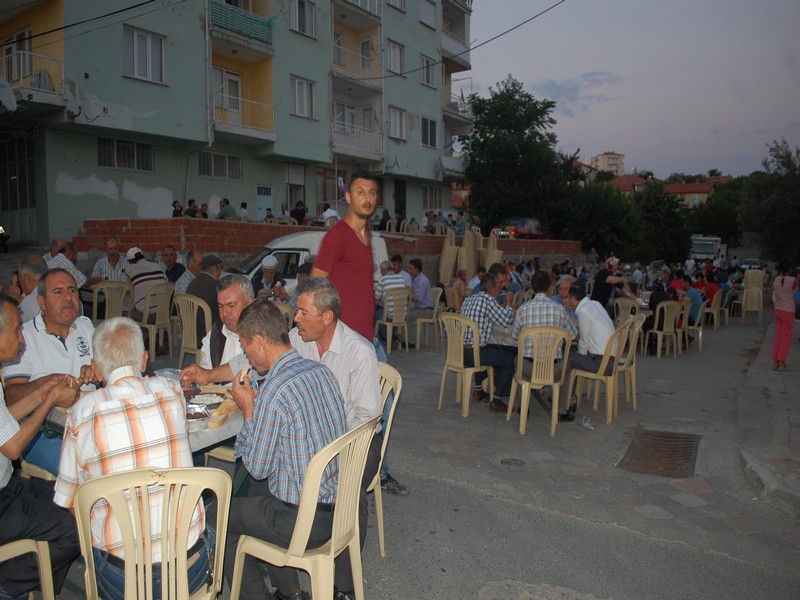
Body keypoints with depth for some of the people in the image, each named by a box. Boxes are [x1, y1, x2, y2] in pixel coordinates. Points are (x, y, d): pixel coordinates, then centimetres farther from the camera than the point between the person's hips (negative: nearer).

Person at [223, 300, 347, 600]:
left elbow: (257, 468, -14)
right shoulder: (322, 371, 0)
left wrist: (248, 410, -6)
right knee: (262, 491, 30)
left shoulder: (274, 391, -25)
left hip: (304, 523, -7)